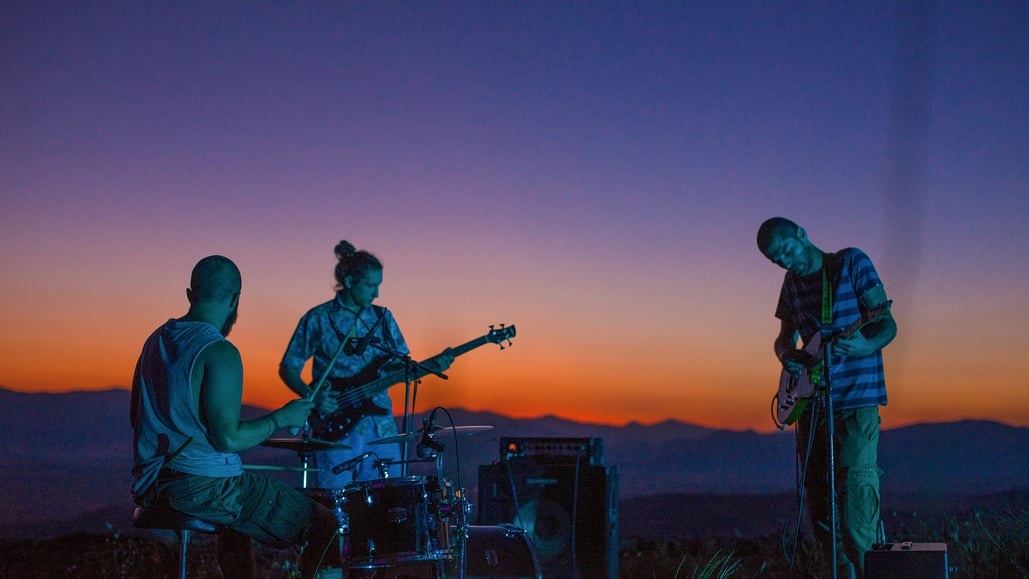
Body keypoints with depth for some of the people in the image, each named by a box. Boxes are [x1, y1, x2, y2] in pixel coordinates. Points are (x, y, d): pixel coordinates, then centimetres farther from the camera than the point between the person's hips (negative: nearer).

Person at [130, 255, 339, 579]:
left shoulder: (157, 340, 8)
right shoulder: (220, 353, -17)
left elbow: (136, 416, 16)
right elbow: (228, 439, -21)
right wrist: (282, 418, -7)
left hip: (149, 486, 9)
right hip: (206, 488, -9)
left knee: (238, 520, 38)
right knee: (325, 527, 1)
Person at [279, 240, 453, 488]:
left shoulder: (383, 318, 11)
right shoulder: (318, 319, -2)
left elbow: (401, 368, 12)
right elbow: (287, 369, 1)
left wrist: (431, 366, -6)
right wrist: (311, 396, -15)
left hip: (381, 428, 4)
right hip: (335, 429, -4)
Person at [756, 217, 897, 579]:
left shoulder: (852, 263, -4)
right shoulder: (792, 283, 13)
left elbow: (887, 324, -9)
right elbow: (784, 338, 22)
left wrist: (866, 346, -30)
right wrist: (786, 354, -2)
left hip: (855, 399, -6)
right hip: (811, 402, 6)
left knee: (854, 492, -15)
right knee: (818, 499, 9)